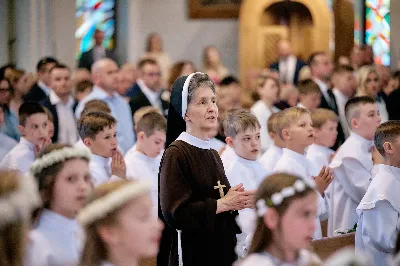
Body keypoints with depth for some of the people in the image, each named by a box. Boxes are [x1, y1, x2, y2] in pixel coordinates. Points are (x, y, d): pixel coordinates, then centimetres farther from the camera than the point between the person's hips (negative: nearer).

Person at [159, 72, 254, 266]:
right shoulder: (176, 154, -10)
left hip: (222, 250, 7)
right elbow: (174, 212, -19)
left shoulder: (213, 154, 12)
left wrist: (237, 201, 0)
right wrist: (221, 204, -15)